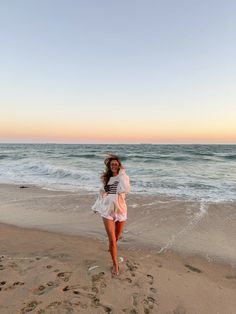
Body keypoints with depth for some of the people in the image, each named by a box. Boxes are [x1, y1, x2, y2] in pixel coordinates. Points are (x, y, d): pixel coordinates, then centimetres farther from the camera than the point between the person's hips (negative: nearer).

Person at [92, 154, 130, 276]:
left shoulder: (123, 177, -7)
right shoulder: (105, 178, 3)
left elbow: (125, 190, -28)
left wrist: (122, 173, -22)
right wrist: (96, 206, 16)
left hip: (120, 210, -1)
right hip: (107, 211, 1)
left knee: (117, 236, 20)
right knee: (112, 239, -4)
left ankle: (111, 246, 55)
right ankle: (115, 264, 16)